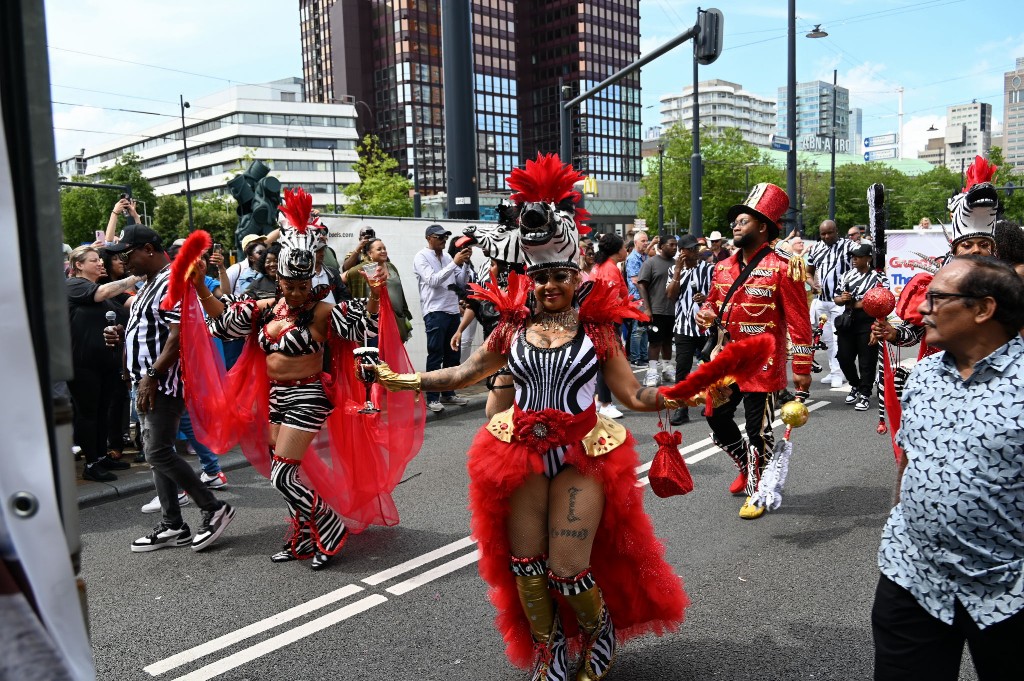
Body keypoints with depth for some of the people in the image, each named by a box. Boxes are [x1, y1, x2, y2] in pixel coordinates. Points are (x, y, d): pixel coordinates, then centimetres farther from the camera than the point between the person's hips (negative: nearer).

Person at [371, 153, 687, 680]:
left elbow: (633, 395, -3)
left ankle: (602, 633, 32)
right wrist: (399, 380, 8)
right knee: (526, 566, 10)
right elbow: (465, 373, 10)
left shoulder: (597, 328, -4)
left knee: (568, 570, -2)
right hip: (522, 455, 3)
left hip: (581, 457, -3)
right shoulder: (513, 326, 1)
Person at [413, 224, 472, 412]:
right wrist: (454, 263, -17)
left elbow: (462, 282, 12)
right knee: (435, 356, -5)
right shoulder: (421, 257, -2)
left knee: (452, 355, 11)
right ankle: (432, 398, 0)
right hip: (435, 312, -7)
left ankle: (448, 394, 22)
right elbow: (433, 280, -16)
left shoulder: (448, 256, 14)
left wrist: (465, 263, -3)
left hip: (453, 311, 7)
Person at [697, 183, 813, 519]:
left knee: (758, 429, 2)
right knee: (716, 417, 13)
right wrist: (705, 313, -4)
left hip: (762, 365, -7)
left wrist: (802, 368, -14)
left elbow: (799, 322, -12)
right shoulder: (723, 267, 7)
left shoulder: (781, 268, -12)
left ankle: (757, 490, 20)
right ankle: (747, 466, 36)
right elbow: (713, 300, 22)